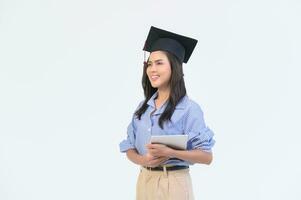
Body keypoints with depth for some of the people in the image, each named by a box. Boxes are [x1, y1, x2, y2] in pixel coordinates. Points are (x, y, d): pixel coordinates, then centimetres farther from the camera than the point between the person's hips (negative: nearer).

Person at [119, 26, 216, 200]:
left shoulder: (189, 108, -11)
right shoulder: (143, 107, 6)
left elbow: (207, 156, -12)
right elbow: (130, 148, 7)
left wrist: (170, 152, -25)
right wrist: (143, 160, -14)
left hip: (173, 183, -5)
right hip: (145, 181, 5)